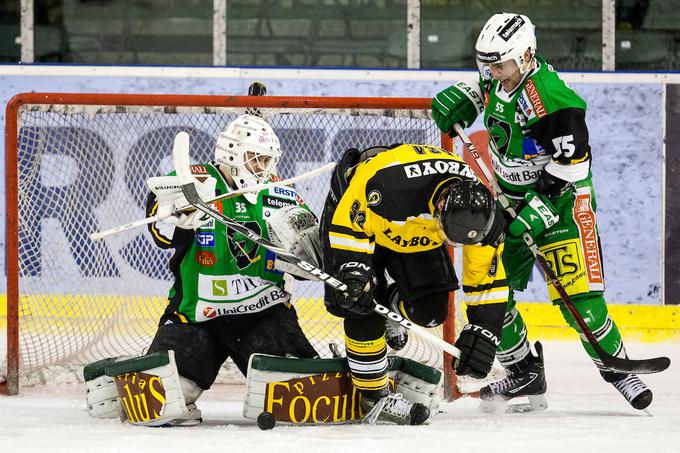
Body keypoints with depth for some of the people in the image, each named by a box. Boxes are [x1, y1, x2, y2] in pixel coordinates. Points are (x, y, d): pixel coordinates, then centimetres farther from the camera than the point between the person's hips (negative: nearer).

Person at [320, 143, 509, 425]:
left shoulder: (482, 213, -27)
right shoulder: (389, 183, -44)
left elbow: (487, 278, -16)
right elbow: (347, 221, -30)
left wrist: (483, 333, -19)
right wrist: (353, 270, -35)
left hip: (415, 238, 5)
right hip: (355, 211, -5)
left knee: (430, 311, -4)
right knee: (362, 306, -19)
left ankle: (391, 306, 30)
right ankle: (374, 395, -4)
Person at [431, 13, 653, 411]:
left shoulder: (551, 98, -27)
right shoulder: (500, 78, -2)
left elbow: (571, 163, -25)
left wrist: (541, 209, -29)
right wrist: (463, 98, 5)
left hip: (561, 199, -8)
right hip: (511, 197, 8)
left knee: (578, 296, -15)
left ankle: (618, 369, 1)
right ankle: (525, 371, 17)